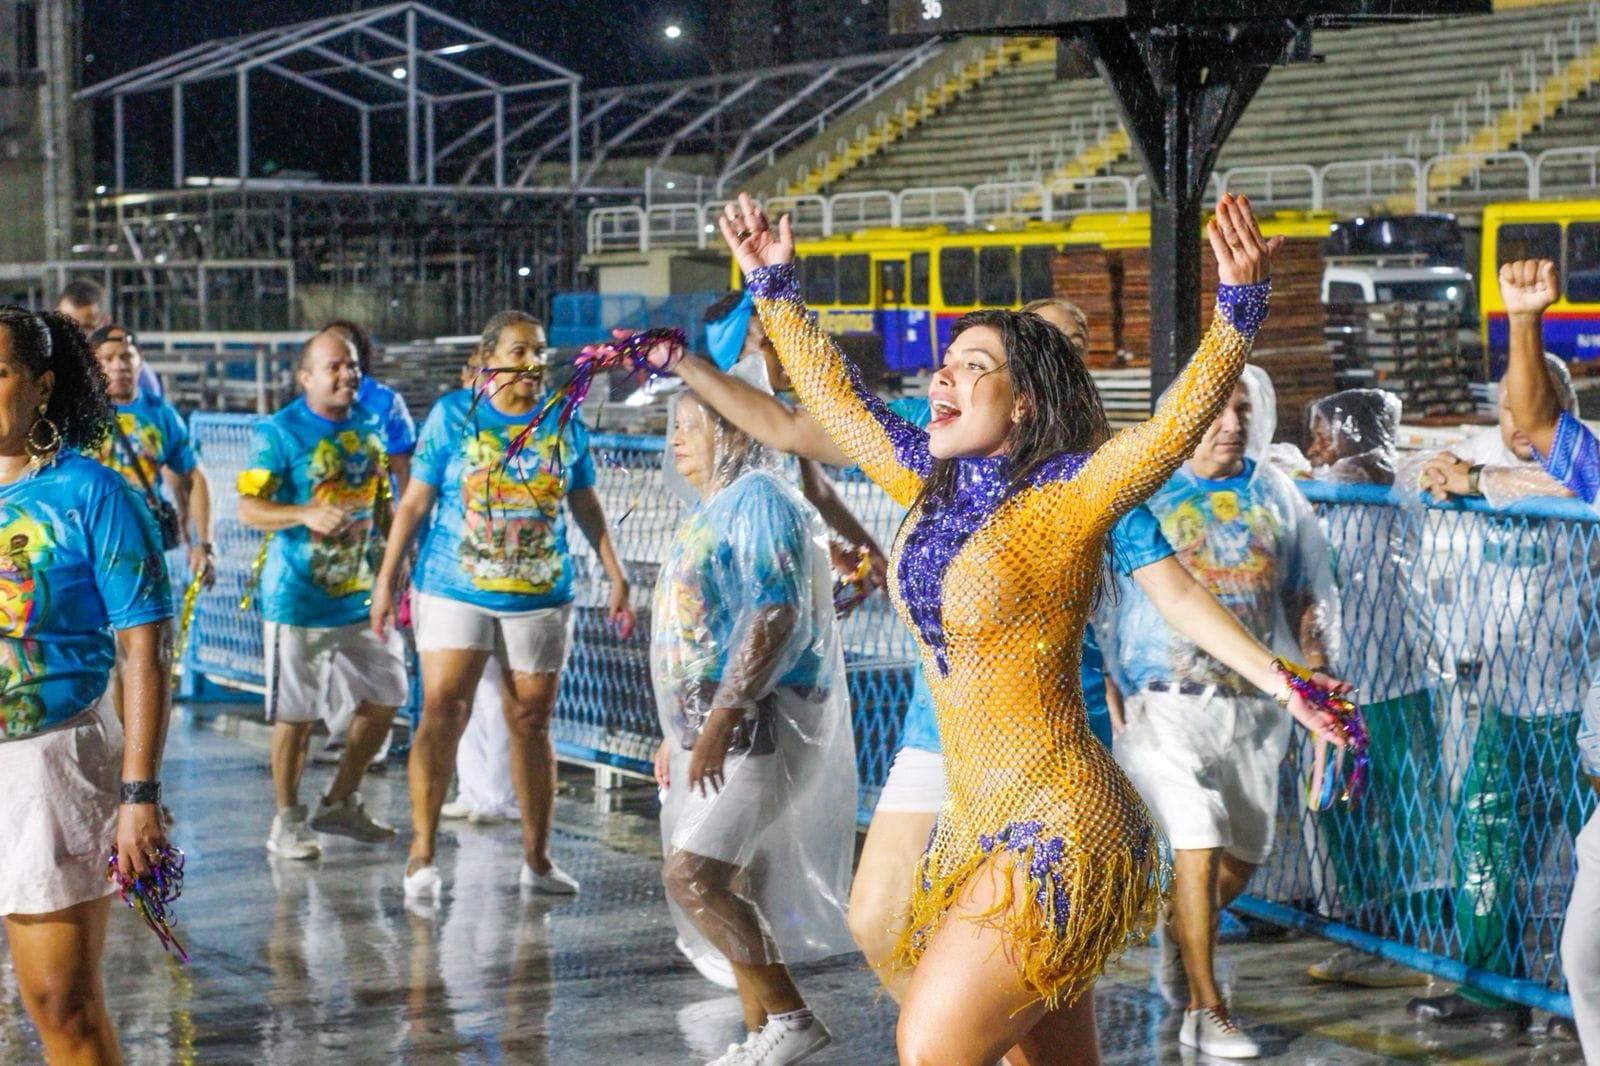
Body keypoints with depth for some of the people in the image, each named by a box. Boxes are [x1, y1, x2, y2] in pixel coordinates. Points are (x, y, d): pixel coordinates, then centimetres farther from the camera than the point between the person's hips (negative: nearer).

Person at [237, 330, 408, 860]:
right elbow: (249, 509, -15)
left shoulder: (369, 427, 10)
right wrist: (308, 514, -30)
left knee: (384, 699, 9)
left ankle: (339, 804, 25)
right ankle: (287, 821, 13)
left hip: (362, 595, 6)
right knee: (295, 715, -1)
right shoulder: (278, 432, -9)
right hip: (299, 598, -6)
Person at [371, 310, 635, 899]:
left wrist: (616, 576, 11)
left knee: (531, 722, 7)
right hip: (455, 589, -2)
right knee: (441, 711, -10)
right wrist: (387, 578, -2)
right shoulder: (453, 414, -2)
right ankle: (422, 854, -4)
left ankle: (537, 857, 16)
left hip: (540, 595, 2)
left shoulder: (565, 423, 5)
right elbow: (414, 501, 0)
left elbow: (587, 505, 14)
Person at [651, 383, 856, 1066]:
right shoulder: (710, 509, 18)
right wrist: (677, 734, 23)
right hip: (711, 727, 10)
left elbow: (778, 618, -22)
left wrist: (720, 721, -27)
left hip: (756, 726, -10)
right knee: (729, 885, 9)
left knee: (693, 875, -17)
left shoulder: (758, 500, -12)